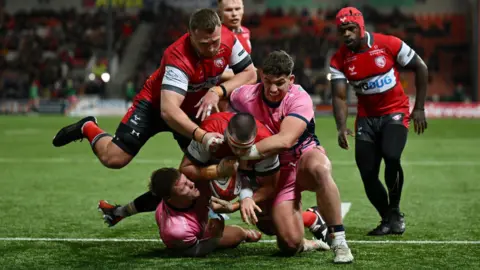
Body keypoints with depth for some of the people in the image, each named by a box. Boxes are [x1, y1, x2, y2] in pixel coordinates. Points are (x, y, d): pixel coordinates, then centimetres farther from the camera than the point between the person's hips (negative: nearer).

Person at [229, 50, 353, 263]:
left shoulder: (300, 99, -23)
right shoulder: (246, 96, -14)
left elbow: (285, 140, -38)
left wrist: (247, 152, -42)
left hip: (305, 157, -2)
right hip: (275, 171, 2)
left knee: (319, 168, -43)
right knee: (290, 244, -13)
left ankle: (339, 241, -28)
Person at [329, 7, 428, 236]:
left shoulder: (389, 44, -14)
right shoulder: (339, 60, -6)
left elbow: (420, 69, -2)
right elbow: (339, 97, -10)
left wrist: (419, 108, -3)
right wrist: (341, 128, -28)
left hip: (395, 112, -3)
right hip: (367, 117, 3)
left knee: (391, 157, -28)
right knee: (367, 173, -4)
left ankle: (395, 211, -5)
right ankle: (387, 219, 19)